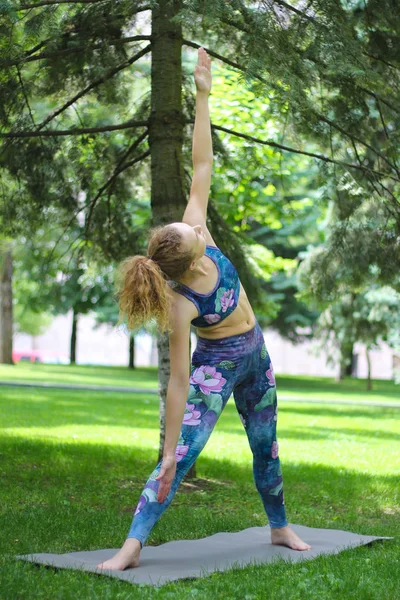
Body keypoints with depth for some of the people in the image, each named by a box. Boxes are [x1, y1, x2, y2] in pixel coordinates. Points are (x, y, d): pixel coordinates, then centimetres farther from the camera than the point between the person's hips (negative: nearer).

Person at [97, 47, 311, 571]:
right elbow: (178, 381, -31)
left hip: (255, 355, 7)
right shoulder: (180, 306, -32)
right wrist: (168, 452, -28)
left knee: (266, 448, 21)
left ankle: (279, 528, 41)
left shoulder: (198, 238, -18)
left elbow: (202, 167, -14)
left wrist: (203, 97, -17)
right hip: (216, 365, -7)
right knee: (181, 457, -15)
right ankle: (133, 545, -14)